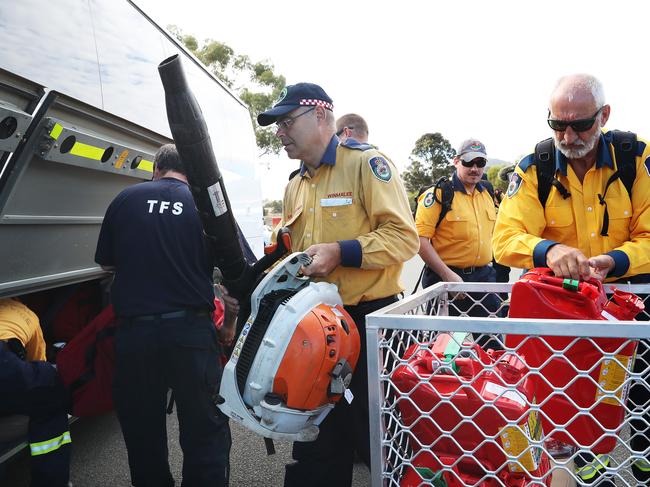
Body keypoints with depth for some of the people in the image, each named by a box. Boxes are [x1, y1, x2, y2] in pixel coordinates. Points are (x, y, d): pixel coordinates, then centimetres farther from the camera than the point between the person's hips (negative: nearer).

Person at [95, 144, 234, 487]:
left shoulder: (125, 199, 3)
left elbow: (106, 263, 13)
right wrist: (230, 323, 12)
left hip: (133, 328, 2)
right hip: (190, 327, -1)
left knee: (142, 430, 19)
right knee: (205, 430, 10)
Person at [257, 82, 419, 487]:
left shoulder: (366, 162, -8)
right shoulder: (295, 186, 15)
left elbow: (404, 237, -17)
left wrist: (340, 252, -24)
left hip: (369, 319, -7)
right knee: (318, 432, 18)